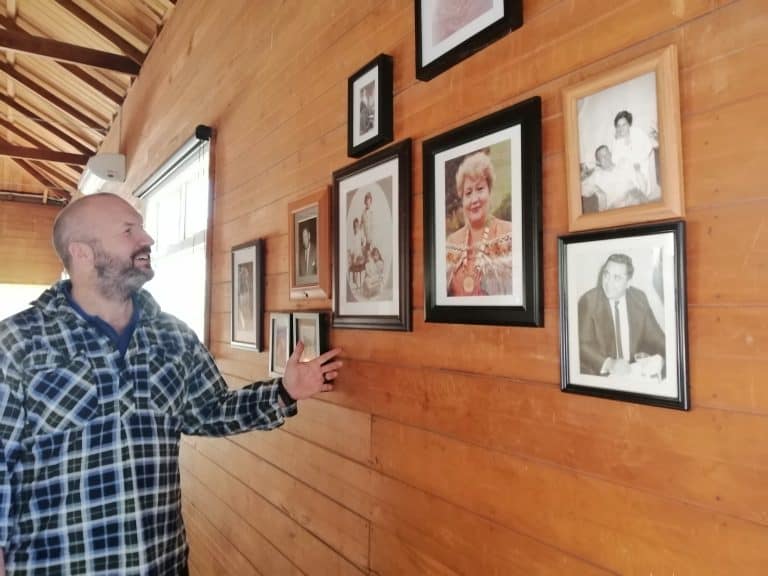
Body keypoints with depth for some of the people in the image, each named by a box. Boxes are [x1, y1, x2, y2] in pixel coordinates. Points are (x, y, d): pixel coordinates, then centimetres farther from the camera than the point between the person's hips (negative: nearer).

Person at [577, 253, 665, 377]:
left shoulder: (639, 298, 2)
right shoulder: (588, 300, -9)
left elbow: (655, 338, 5)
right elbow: (583, 345, -14)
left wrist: (658, 359, -15)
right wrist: (608, 364, -29)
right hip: (598, 376, -3)